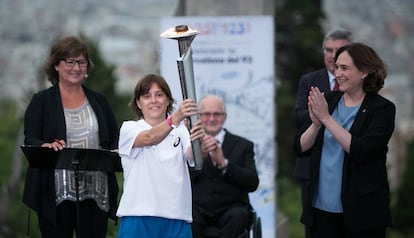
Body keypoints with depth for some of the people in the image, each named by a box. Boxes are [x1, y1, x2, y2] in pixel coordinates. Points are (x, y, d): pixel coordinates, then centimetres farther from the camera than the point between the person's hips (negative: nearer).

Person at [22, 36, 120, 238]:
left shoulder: (99, 101, 17)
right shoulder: (42, 101, 6)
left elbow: (115, 139, 17)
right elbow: (30, 140, -4)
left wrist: (114, 153, -5)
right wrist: (46, 146, -26)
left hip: (95, 192, 3)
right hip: (56, 193, -3)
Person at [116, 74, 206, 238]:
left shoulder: (180, 130, 11)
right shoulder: (129, 129, 4)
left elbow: (192, 157, -9)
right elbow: (149, 138, -19)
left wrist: (199, 143, -34)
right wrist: (176, 118, -37)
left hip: (176, 218, 2)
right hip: (138, 217, -2)